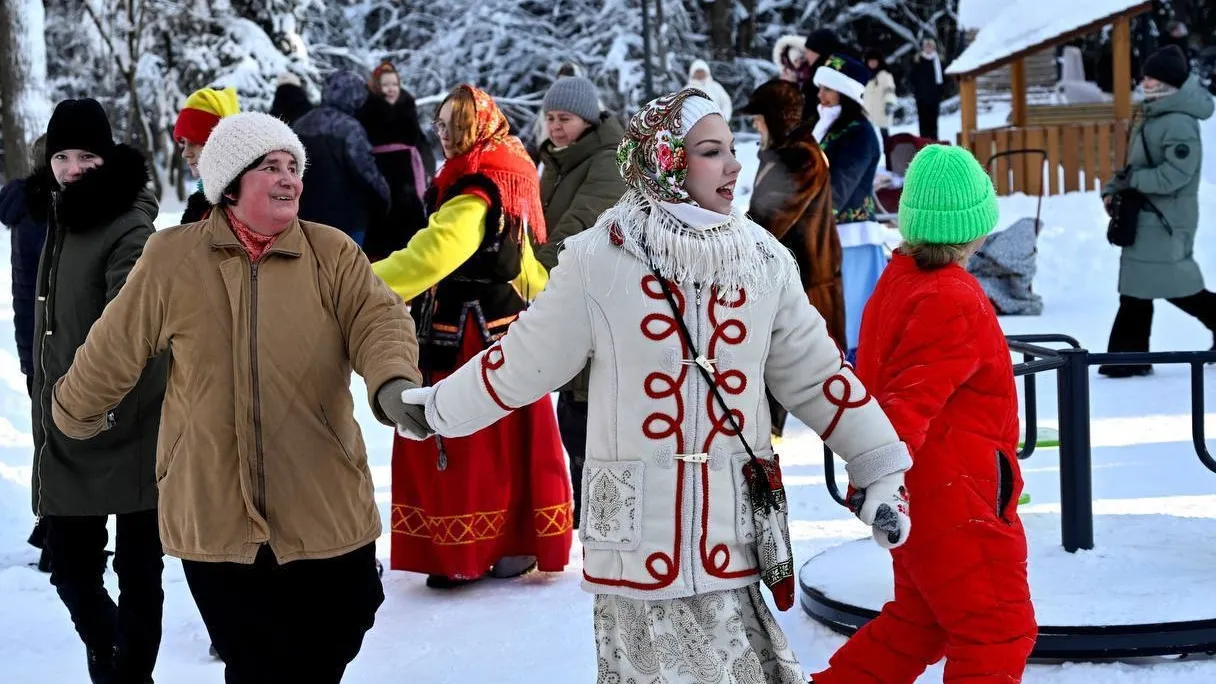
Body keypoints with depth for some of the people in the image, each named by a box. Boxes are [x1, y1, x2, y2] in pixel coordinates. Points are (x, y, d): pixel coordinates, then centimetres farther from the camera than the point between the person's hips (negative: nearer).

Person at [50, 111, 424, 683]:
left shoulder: (332, 252, 1)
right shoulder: (171, 258, -1)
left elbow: (378, 318, -14)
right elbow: (114, 349, 10)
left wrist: (394, 381, -34)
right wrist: (77, 415, 21)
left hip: (324, 510, 1)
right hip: (215, 517, 0)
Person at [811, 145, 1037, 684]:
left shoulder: (899, 278, 7)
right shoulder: (952, 302, -21)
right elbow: (906, 404, -29)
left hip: (927, 498, 10)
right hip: (955, 502, -10)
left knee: (917, 622, 21)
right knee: (998, 635, 1)